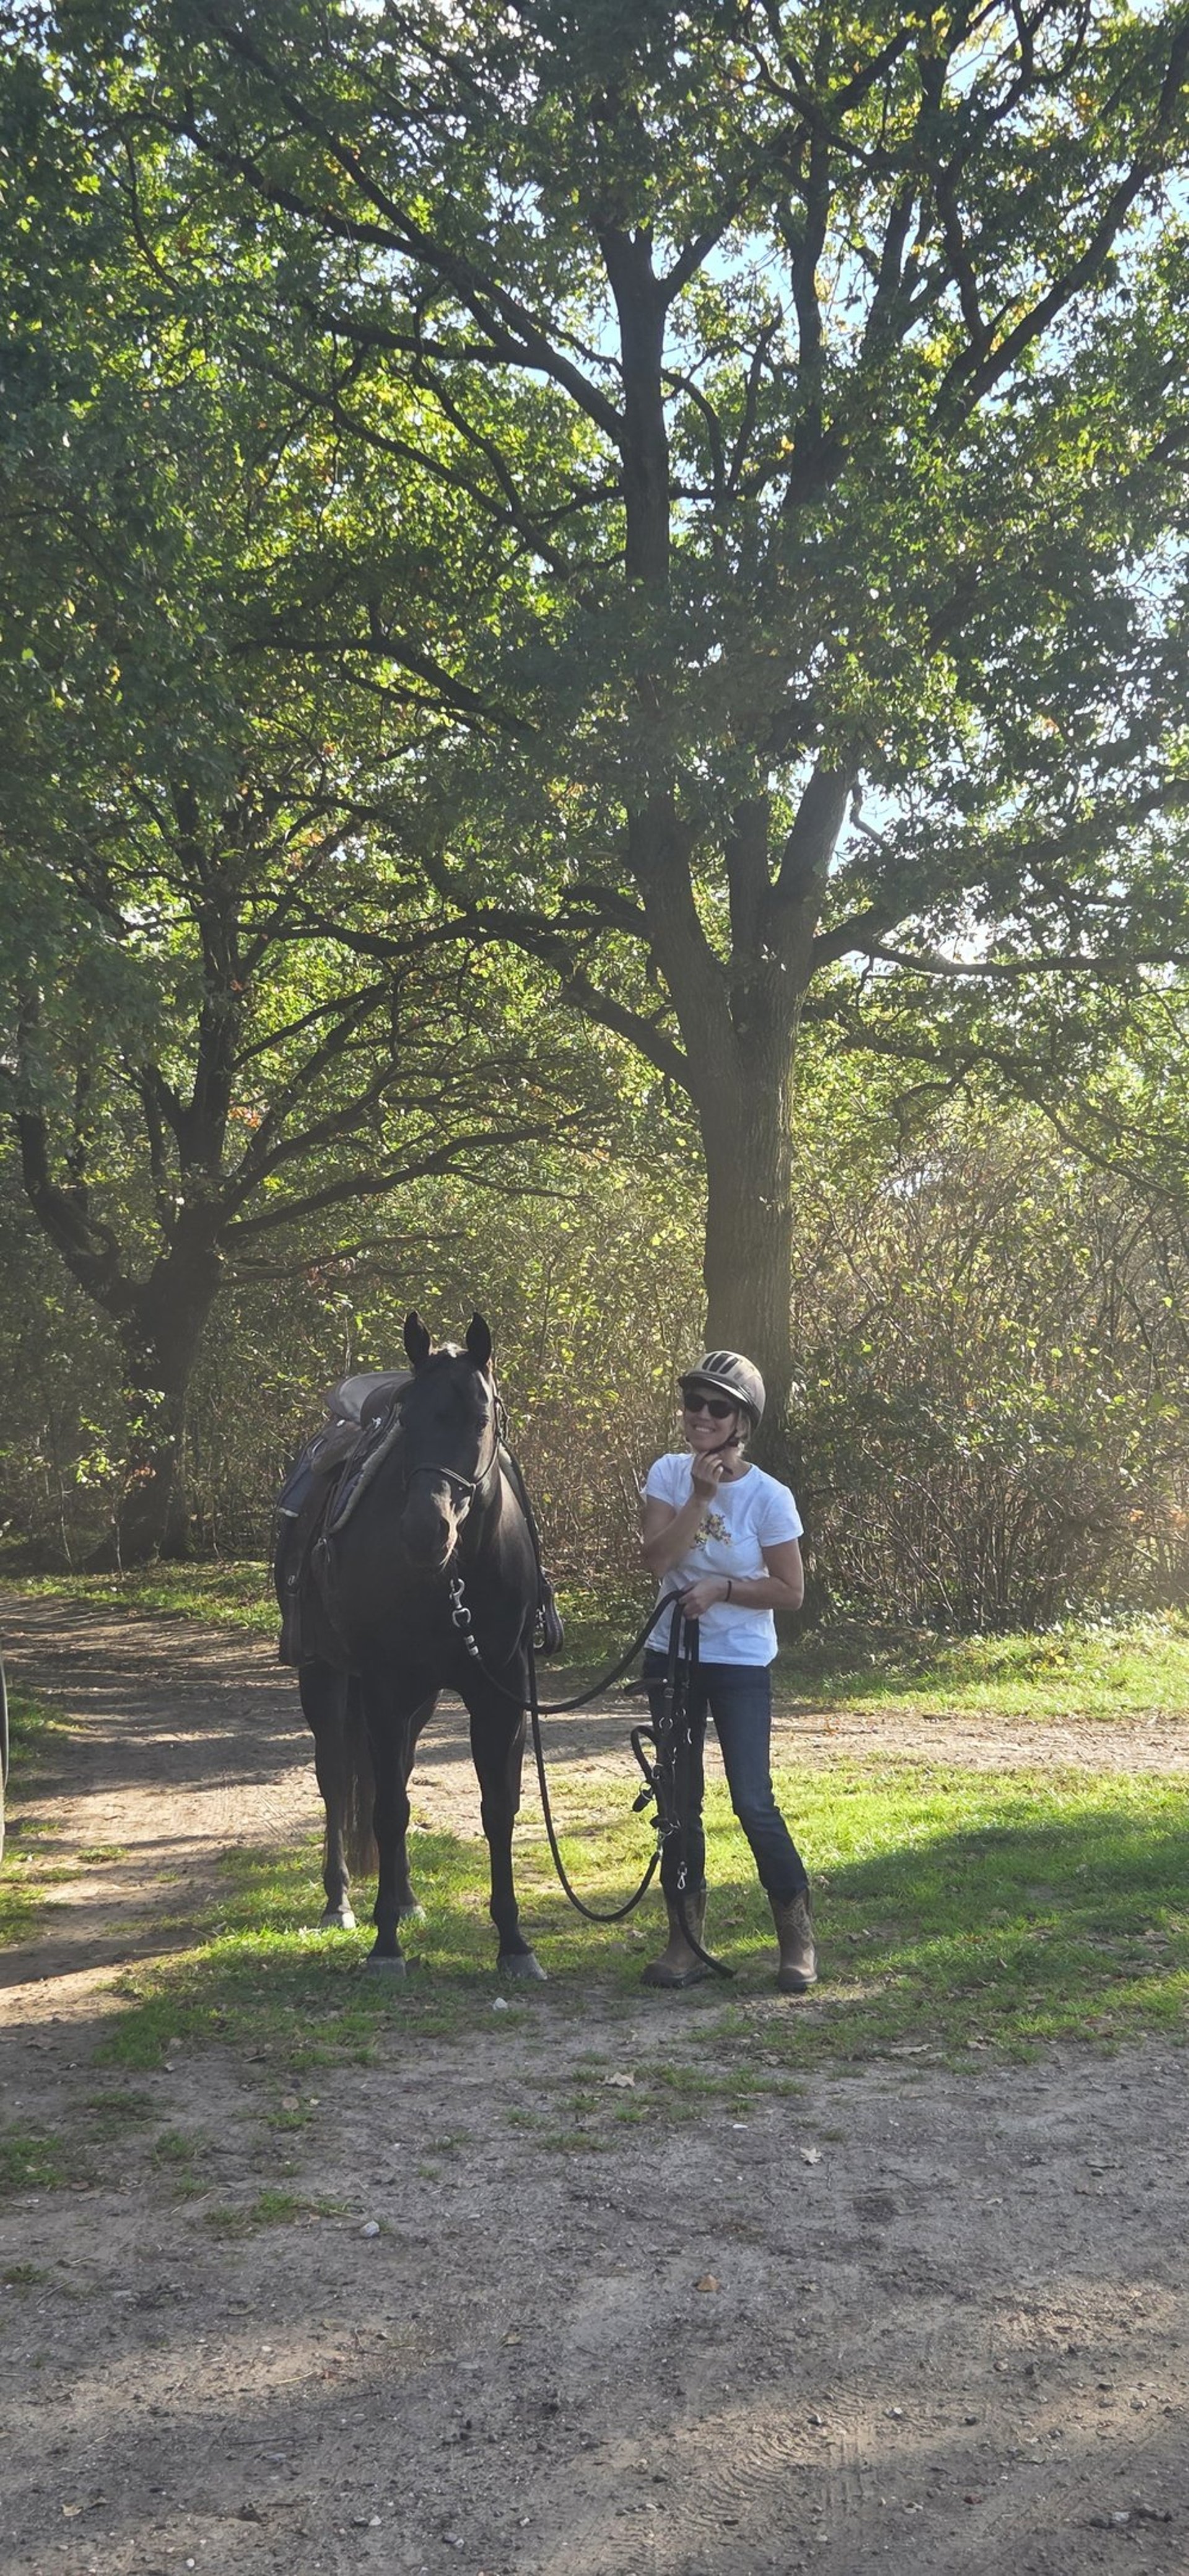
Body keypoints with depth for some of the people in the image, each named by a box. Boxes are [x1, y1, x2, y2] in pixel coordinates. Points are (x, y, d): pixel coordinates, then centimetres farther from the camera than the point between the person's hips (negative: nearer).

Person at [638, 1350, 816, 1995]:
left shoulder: (768, 1497, -11)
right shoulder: (668, 1475, -2)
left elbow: (790, 1591, -8)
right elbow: (657, 1557, -15)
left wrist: (723, 1588, -18)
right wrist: (701, 1495, -20)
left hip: (741, 1664, -4)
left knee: (754, 1803, -7)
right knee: (678, 1801, 9)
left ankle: (798, 1939, 9)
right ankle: (685, 1939, 20)